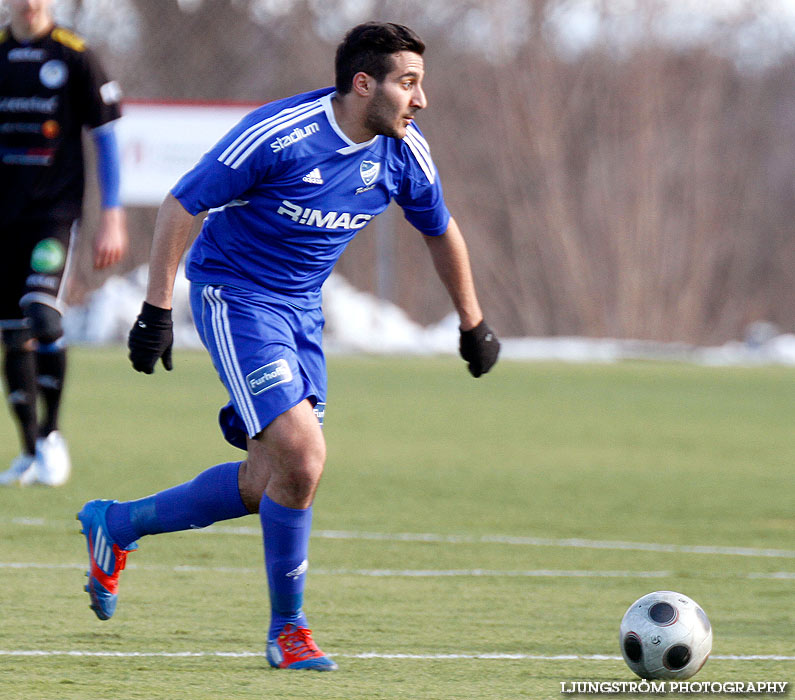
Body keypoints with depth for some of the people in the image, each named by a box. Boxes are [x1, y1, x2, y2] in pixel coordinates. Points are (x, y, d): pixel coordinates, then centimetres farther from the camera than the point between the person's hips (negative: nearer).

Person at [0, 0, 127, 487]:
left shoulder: (75, 57, -2)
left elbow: (106, 137, 2)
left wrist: (112, 219, -1)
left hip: (55, 211, -4)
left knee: (42, 314, -20)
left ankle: (52, 434, -4)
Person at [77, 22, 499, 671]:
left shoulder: (404, 152, -5)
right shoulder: (279, 133, -23)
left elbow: (441, 232, 15)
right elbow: (180, 206, -15)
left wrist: (474, 325, 22)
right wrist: (156, 310, -16)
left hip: (302, 310, 7)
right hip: (233, 294, -7)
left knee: (267, 485, 5)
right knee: (303, 456, -19)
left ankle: (115, 525, 26)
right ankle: (287, 629, -2)